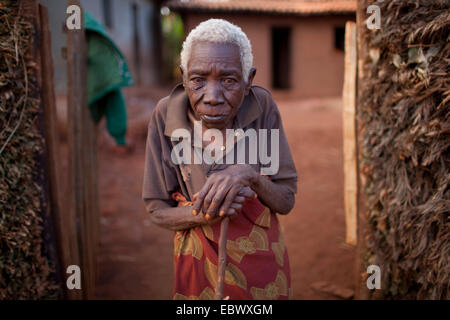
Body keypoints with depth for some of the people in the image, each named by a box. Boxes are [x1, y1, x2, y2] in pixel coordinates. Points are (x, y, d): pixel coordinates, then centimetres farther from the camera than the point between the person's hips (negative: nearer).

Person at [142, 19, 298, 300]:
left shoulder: (262, 106, -16)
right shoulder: (166, 116, -16)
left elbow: (287, 201, -11)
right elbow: (158, 211, -10)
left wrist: (250, 176, -30)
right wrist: (205, 212, -28)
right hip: (198, 265, 0)